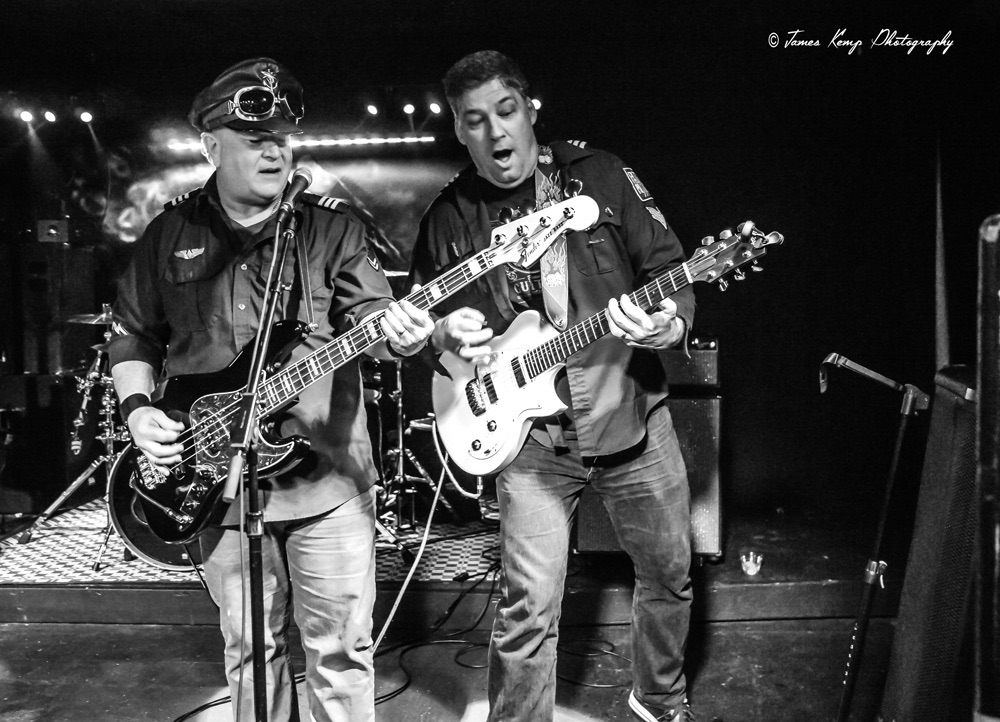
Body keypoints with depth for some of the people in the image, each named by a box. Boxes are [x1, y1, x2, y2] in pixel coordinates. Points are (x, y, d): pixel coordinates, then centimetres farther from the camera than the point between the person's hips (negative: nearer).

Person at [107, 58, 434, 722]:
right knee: (250, 648, 17)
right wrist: (138, 409, -2)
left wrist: (396, 335, -29)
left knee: (341, 647, 8)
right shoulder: (169, 235, 6)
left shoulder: (333, 227, 0)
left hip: (327, 475, -1)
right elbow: (132, 334, 13)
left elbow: (368, 318, -6)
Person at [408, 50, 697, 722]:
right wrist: (445, 333, -14)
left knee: (670, 576, 18)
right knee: (529, 610, -4)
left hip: (633, 417, 2)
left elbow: (669, 268, -1)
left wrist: (669, 325, -22)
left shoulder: (600, 175, -3)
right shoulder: (449, 217, -1)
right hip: (530, 441, -1)